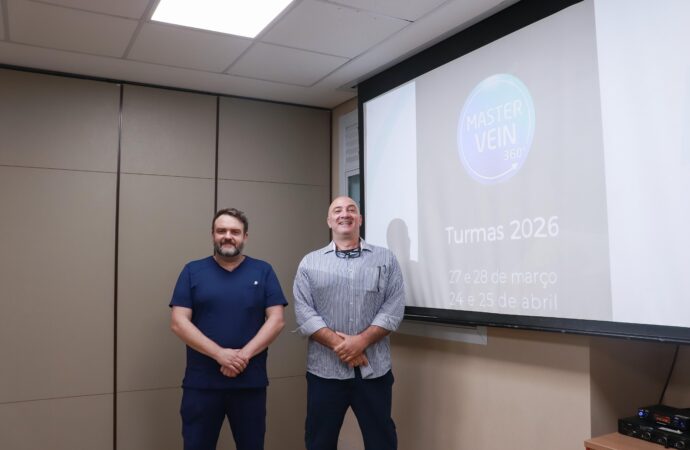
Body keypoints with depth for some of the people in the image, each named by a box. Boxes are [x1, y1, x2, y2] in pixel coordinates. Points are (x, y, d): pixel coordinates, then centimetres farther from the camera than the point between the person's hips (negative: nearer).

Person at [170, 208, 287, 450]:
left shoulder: (263, 271, 5)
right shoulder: (193, 271, 3)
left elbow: (276, 320, -2)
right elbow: (178, 323, -4)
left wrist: (245, 354, -15)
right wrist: (220, 354, -15)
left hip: (251, 382, 1)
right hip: (201, 382, 0)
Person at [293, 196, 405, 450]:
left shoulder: (386, 259, 6)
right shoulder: (310, 263, 6)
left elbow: (394, 308, -3)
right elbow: (304, 312, -3)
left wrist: (361, 341, -14)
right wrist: (338, 344, -14)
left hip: (374, 369, 0)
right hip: (325, 370, 0)